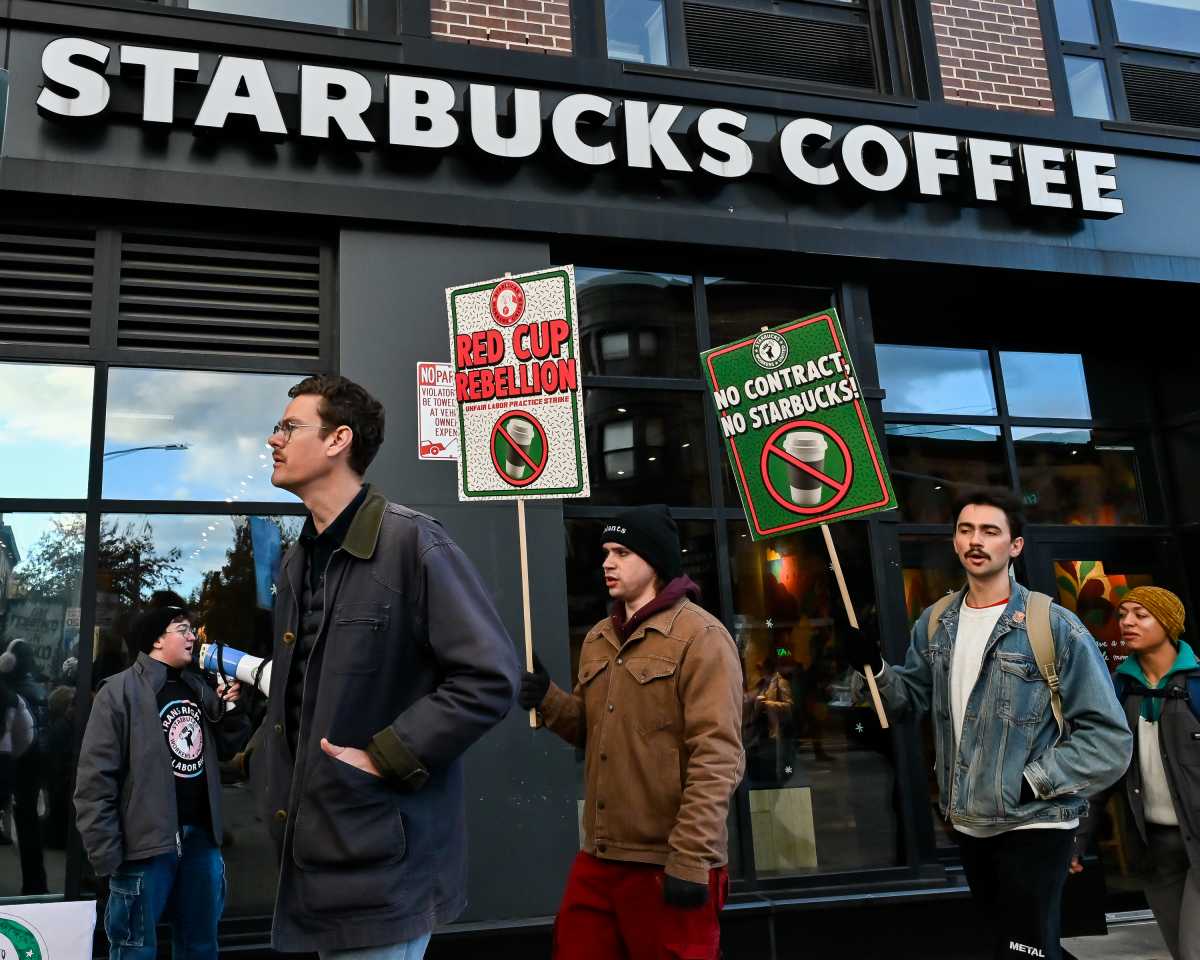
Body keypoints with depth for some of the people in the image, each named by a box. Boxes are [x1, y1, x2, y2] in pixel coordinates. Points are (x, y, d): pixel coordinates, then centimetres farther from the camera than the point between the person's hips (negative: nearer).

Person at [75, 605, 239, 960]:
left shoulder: (198, 688, 13)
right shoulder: (121, 691, -8)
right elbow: (96, 780, -12)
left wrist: (228, 707, 4)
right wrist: (106, 853, -16)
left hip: (201, 836, 6)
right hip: (148, 840, -6)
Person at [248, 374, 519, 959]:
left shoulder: (412, 542, -15)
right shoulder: (296, 563, 12)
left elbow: (490, 678, -20)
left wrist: (385, 758, -20)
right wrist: (268, 762, 10)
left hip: (383, 859, -8)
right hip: (313, 851, 8)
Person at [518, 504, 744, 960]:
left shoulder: (700, 635, -11)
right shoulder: (598, 639, 12)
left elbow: (717, 756, -16)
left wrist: (691, 859, -20)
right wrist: (548, 700, 1)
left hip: (667, 865, -7)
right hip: (598, 859, 7)